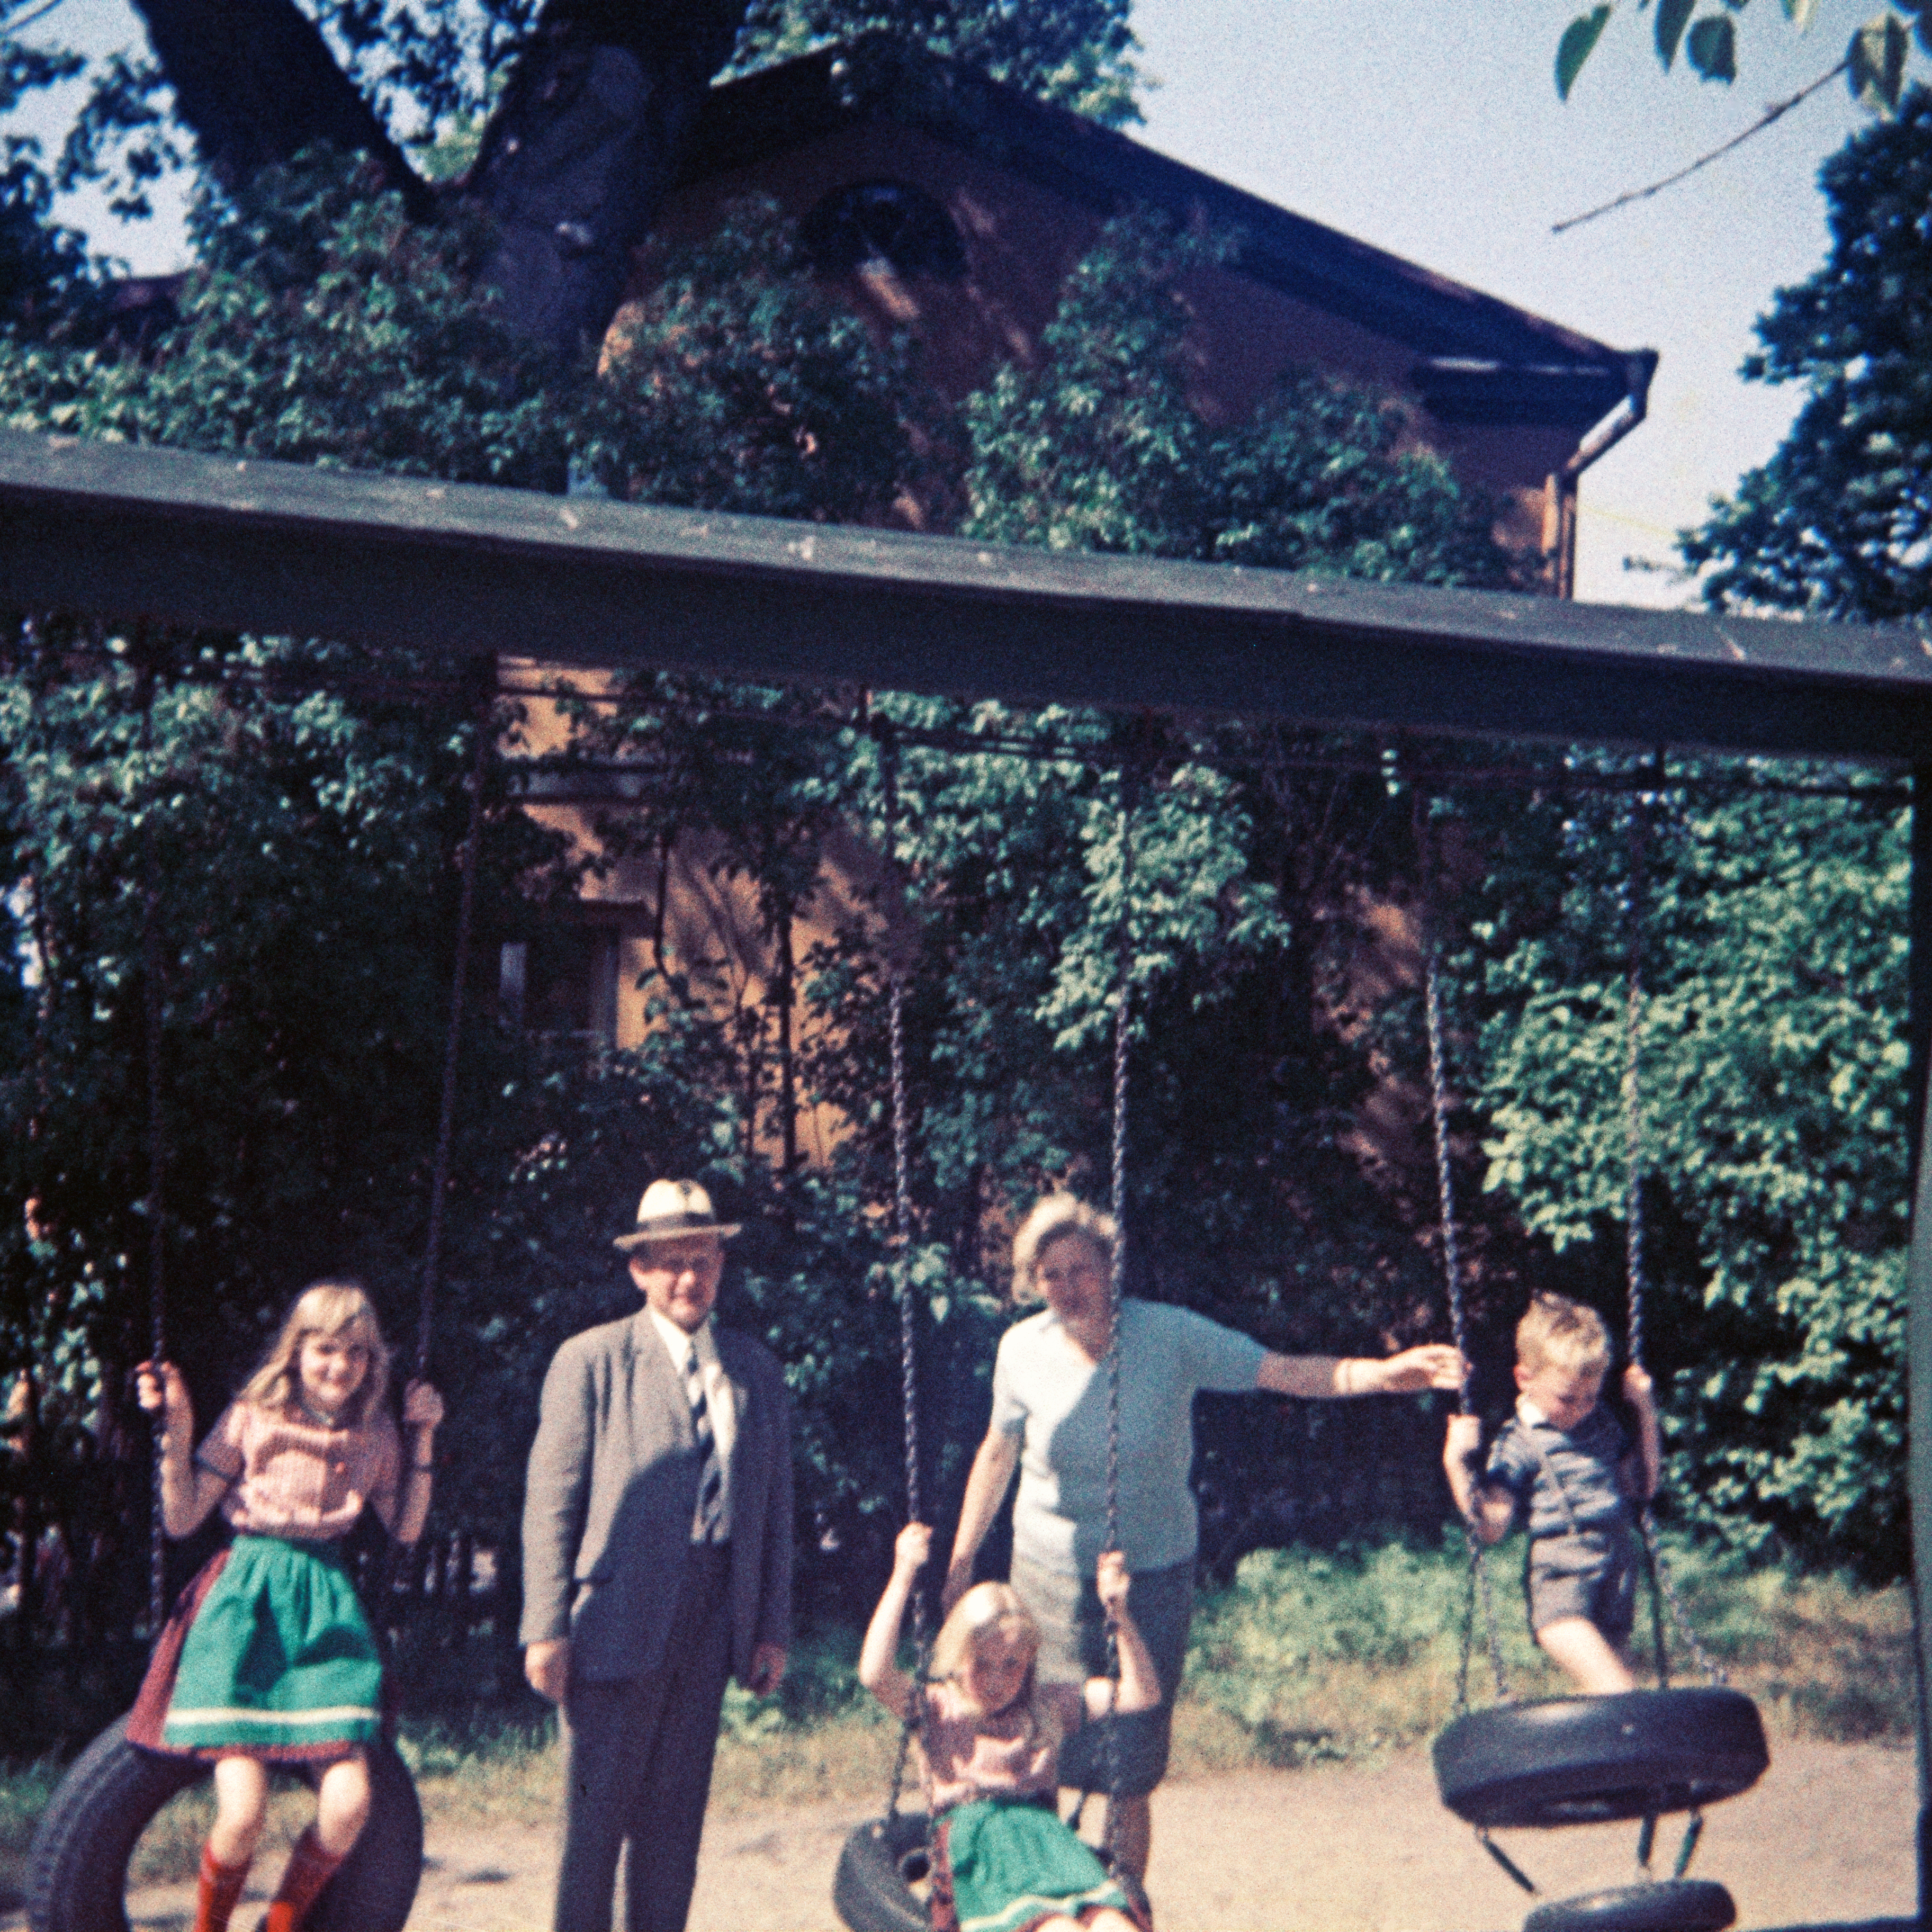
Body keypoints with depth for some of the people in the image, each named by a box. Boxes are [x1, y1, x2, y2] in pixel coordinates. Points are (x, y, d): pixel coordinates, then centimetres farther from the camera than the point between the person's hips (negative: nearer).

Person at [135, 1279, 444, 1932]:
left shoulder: (375, 1432, 9)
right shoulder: (253, 1416, -1)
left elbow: (406, 1529, 14)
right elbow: (182, 1519, 1)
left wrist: (423, 1438, 7)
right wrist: (178, 1430, -11)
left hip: (330, 1608, 3)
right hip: (249, 1604, -3)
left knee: (348, 1805, -12)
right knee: (243, 1811, -15)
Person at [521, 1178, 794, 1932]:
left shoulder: (757, 1371, 11)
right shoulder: (591, 1360, -1)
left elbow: (775, 1508, 13)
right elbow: (551, 1503, -4)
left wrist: (773, 1629, 9)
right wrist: (547, 1628, -10)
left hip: (713, 1618, 4)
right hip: (617, 1615, -4)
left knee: (677, 1809, 9)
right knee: (596, 1811, 0)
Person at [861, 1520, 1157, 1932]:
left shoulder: (1046, 1708, 22)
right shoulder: (938, 1709, 12)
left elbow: (1142, 1693, 20)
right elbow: (875, 1674, -7)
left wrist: (1118, 1610, 10)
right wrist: (903, 1575, -7)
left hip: (1044, 1831, 3)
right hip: (972, 1842, -3)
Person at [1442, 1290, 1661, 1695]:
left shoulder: (1602, 1425, 13)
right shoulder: (1518, 1445, -7)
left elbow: (1642, 1487, 22)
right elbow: (1491, 1526, -12)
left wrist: (1646, 1413, 15)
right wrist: (1457, 1465, -24)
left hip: (1614, 1594, 6)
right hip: (1559, 1591, -6)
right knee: (1621, 1698, -25)